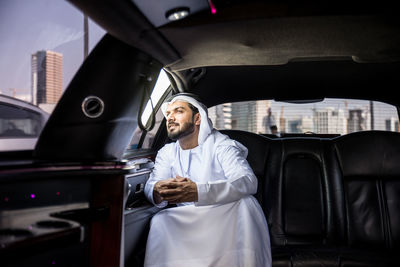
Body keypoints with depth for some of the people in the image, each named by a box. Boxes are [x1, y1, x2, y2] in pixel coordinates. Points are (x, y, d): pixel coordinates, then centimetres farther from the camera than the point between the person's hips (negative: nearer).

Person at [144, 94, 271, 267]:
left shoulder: (220, 144, -4)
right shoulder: (167, 152, 12)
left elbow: (248, 182, -21)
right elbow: (150, 185, -1)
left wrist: (198, 191, -39)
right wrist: (158, 191, -30)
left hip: (226, 215, -1)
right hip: (188, 221, 2)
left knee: (246, 202, -31)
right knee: (159, 221, -27)